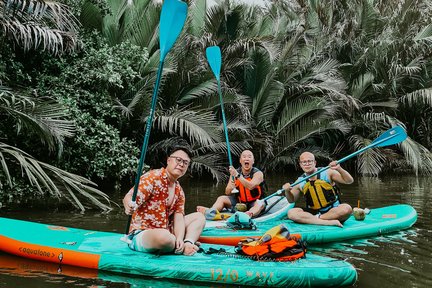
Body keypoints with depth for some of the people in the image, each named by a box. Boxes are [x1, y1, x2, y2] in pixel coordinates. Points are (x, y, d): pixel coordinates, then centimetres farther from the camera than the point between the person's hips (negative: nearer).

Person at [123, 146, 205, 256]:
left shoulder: (179, 191, 10)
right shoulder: (153, 178, -12)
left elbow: (178, 217, -1)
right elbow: (129, 198, -22)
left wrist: (180, 238, -21)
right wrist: (129, 207, -47)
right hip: (141, 233, -8)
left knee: (199, 217, 5)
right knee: (164, 237, -41)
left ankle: (186, 245, -18)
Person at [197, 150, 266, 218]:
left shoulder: (258, 173, -10)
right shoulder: (234, 172, 0)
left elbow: (250, 187, -31)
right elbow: (227, 193, -5)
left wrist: (237, 175, -37)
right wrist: (231, 187, -27)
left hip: (253, 204, -4)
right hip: (239, 202, 4)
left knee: (260, 203, -34)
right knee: (222, 198, -13)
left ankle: (250, 214, -64)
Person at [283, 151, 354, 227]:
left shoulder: (327, 172, -5)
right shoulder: (300, 182, 3)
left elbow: (349, 181, -9)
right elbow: (292, 200, 14)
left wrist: (339, 169, -27)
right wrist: (287, 191, -8)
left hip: (333, 211, -2)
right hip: (313, 212, 2)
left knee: (347, 209, -32)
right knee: (291, 212, -22)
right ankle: (330, 222, -30)